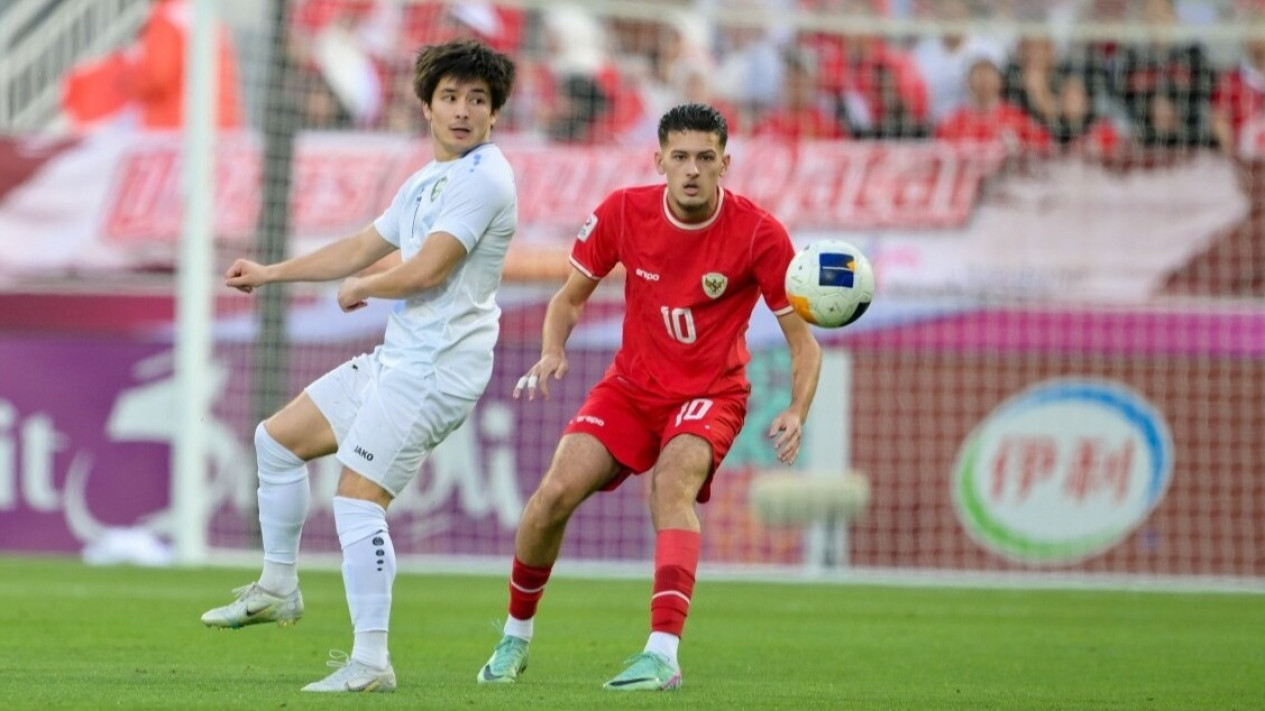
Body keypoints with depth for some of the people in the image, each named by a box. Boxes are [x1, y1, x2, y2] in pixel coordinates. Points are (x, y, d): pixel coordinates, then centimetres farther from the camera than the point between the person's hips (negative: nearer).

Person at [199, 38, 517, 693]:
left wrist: (359, 289, -2)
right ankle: (277, 588, 28)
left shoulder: (482, 178, -14)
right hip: (396, 361, 10)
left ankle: (370, 664, -17)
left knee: (356, 500, -18)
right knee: (278, 438, 19)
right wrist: (270, 273, 35)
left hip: (434, 369, -10)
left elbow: (426, 270, -22)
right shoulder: (427, 182, 17)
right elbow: (363, 247, 30)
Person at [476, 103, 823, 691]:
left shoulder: (758, 233, -16)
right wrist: (552, 352, -17)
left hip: (711, 394, -3)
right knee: (553, 495, -14)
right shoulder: (624, 212, -10)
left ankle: (663, 654, -41)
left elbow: (803, 341, -11)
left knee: (671, 484, -33)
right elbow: (570, 298, 5)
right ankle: (515, 638, 10)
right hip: (632, 385, 3)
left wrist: (796, 413, -29)